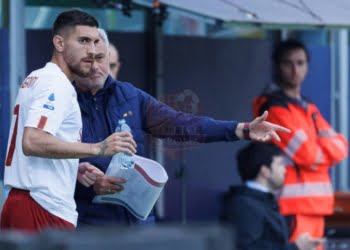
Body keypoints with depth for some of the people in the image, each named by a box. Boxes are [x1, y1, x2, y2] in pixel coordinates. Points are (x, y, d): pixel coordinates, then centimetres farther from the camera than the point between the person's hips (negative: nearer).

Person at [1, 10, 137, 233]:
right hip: (45, 209, -10)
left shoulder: (36, 79, 20)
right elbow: (33, 143, -25)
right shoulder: (56, 84, -11)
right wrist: (98, 149, -23)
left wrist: (75, 169, 11)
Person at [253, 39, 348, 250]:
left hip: (314, 204, 9)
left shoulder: (309, 108, 21)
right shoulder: (273, 107, -8)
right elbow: (308, 154, -13)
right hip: (290, 206, -9)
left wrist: (321, 144, -7)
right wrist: (326, 148, 6)